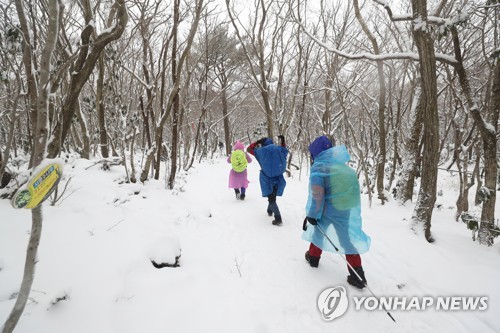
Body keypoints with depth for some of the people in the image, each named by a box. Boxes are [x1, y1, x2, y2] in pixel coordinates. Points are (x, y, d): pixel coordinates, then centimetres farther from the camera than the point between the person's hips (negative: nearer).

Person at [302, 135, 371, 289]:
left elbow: (317, 194, -18)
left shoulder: (318, 166, -12)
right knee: (349, 237, 12)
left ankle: (313, 257, 39)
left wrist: (312, 214, -13)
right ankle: (358, 275, 13)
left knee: (320, 228, 20)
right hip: (351, 206, 5)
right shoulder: (341, 163, 8)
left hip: (332, 208, -5)